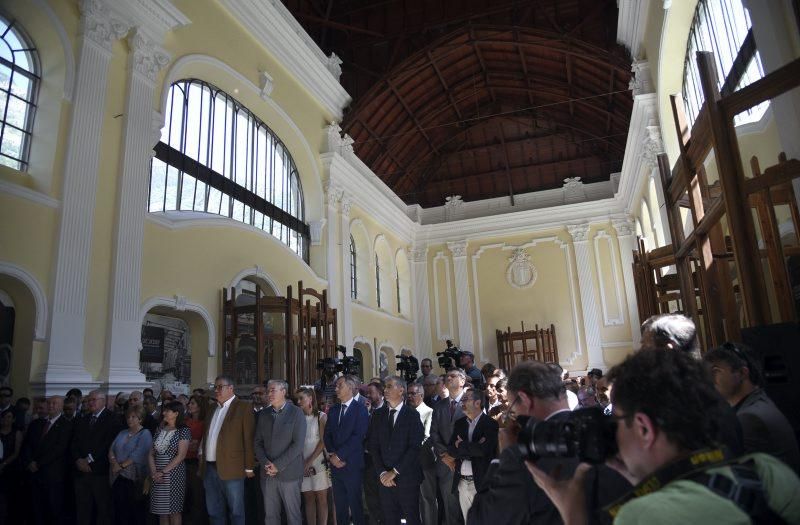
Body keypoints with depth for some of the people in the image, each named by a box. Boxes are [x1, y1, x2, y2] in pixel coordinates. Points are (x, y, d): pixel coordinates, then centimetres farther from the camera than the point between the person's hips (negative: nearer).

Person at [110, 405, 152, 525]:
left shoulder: (145, 434, -5)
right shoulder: (122, 433, 16)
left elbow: (137, 455, -14)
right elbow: (111, 450, 7)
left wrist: (121, 466, -14)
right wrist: (114, 462, -10)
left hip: (134, 479, -5)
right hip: (119, 478, 5)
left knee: (135, 510, 1)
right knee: (120, 510, 7)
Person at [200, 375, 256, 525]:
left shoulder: (243, 407, -8)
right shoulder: (213, 407, 13)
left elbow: (249, 439, -9)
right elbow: (207, 435, 15)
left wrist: (249, 467, -9)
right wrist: (202, 457, 7)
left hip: (231, 469, -6)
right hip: (209, 468, 6)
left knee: (236, 512, 5)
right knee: (214, 512, 16)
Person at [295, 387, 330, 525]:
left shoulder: (321, 416, -3)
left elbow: (323, 441, -8)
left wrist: (310, 461, -12)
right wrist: (302, 463, -7)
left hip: (318, 463, -3)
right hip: (302, 465, 3)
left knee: (321, 499, 0)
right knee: (308, 499, 8)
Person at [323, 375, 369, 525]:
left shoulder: (360, 409, -7)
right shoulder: (333, 410, 13)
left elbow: (358, 436, -15)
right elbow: (327, 434, 9)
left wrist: (339, 455, -14)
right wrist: (332, 454, -6)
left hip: (352, 465, -5)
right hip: (336, 463, 5)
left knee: (355, 503, 1)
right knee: (339, 503, 10)